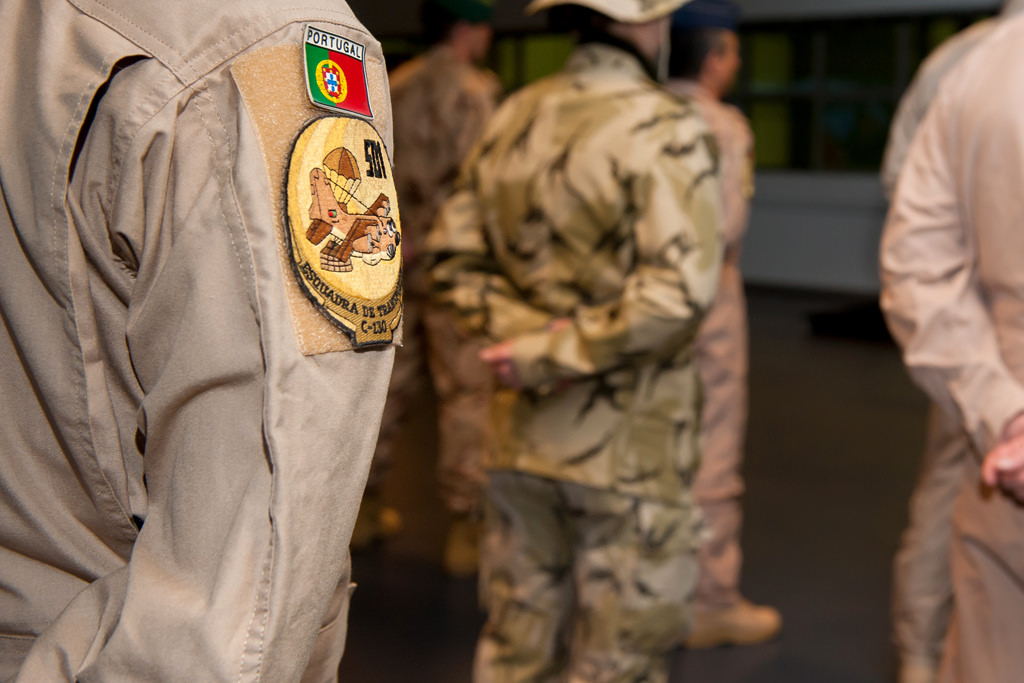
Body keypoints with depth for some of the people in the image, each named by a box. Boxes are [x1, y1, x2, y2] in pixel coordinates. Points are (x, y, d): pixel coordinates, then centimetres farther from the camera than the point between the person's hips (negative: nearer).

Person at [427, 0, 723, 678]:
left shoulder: (515, 116, 5)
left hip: (523, 428, 6)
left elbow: (454, 256, 7)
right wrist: (556, 351, -18)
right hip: (626, 442, -6)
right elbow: (679, 288, -26)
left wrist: (524, 333, -3)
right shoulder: (663, 129, -16)